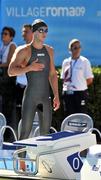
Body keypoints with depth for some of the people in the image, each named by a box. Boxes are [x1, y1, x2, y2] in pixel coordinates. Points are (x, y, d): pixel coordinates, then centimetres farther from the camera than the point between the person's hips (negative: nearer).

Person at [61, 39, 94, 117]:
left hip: (80, 93, -4)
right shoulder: (66, 62, 9)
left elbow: (89, 80, -2)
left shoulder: (84, 61, -3)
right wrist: (66, 86, 0)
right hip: (67, 93, 4)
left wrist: (80, 86, 0)